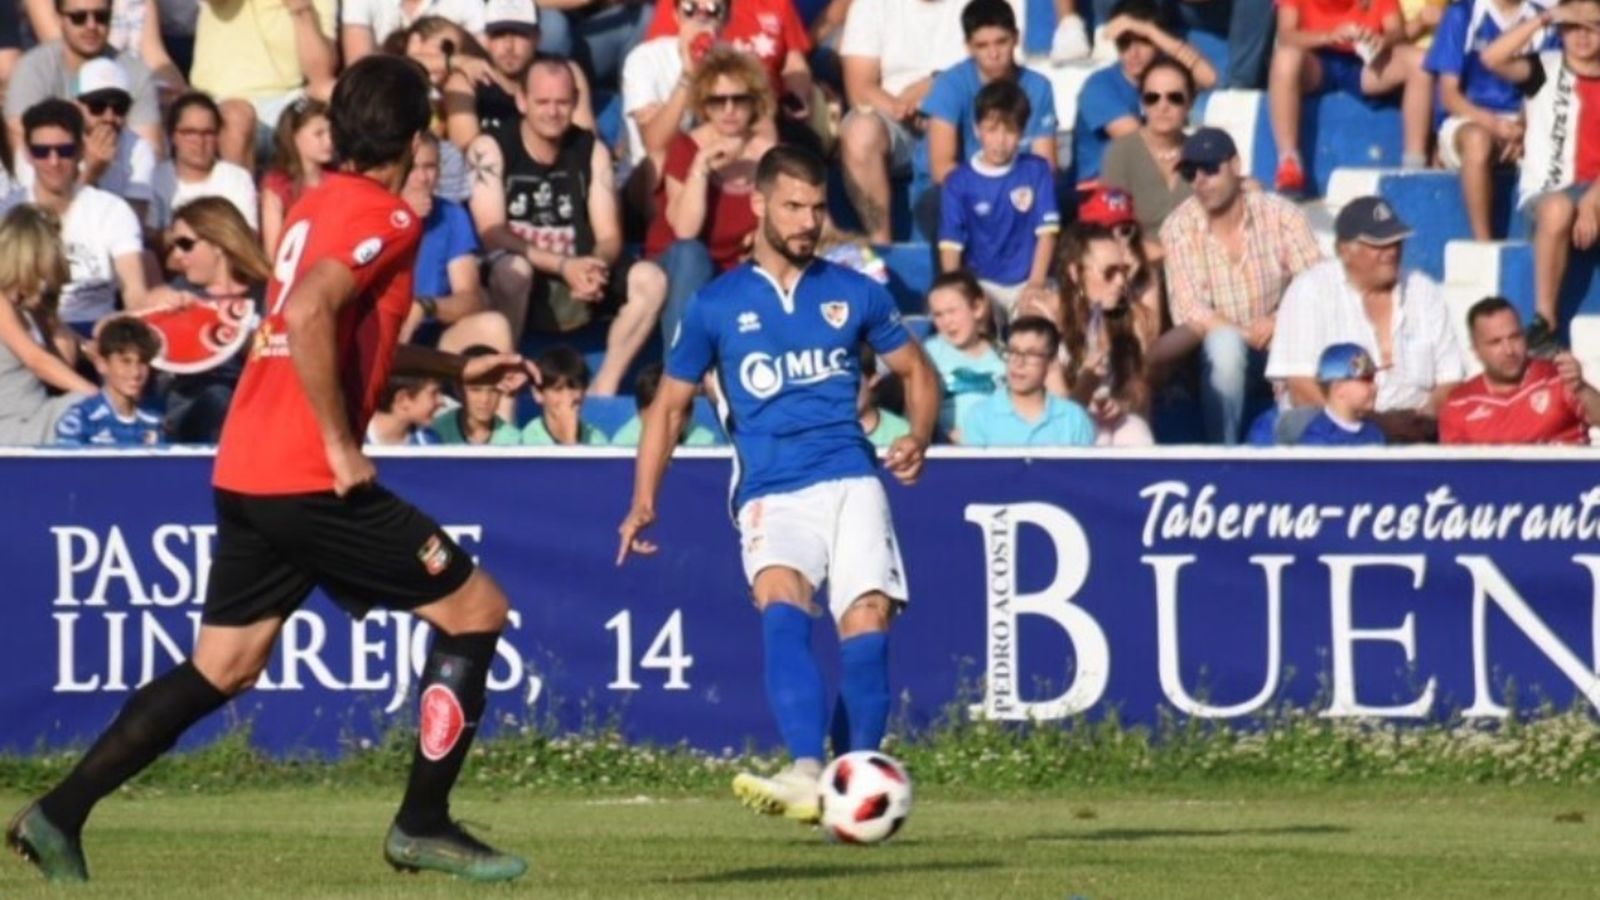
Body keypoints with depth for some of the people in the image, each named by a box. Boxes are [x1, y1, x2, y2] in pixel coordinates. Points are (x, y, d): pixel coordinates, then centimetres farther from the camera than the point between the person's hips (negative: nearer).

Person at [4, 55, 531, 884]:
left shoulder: (320, 205, 18)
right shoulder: (383, 218, -10)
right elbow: (308, 317, -26)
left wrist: (457, 368, 33)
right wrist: (342, 446, -21)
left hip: (246, 473, 9)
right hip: (308, 476, -9)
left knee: (221, 668, 12)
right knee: (475, 607, 2)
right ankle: (423, 824, 3)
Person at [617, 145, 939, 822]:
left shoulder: (854, 294, 12)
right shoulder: (717, 305, 10)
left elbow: (916, 370, 22)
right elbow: (670, 404, 16)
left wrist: (919, 438, 0)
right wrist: (643, 502, 5)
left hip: (851, 480, 1)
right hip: (770, 493, -1)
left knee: (867, 620, -15)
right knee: (781, 604, -28)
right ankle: (806, 773, -44)